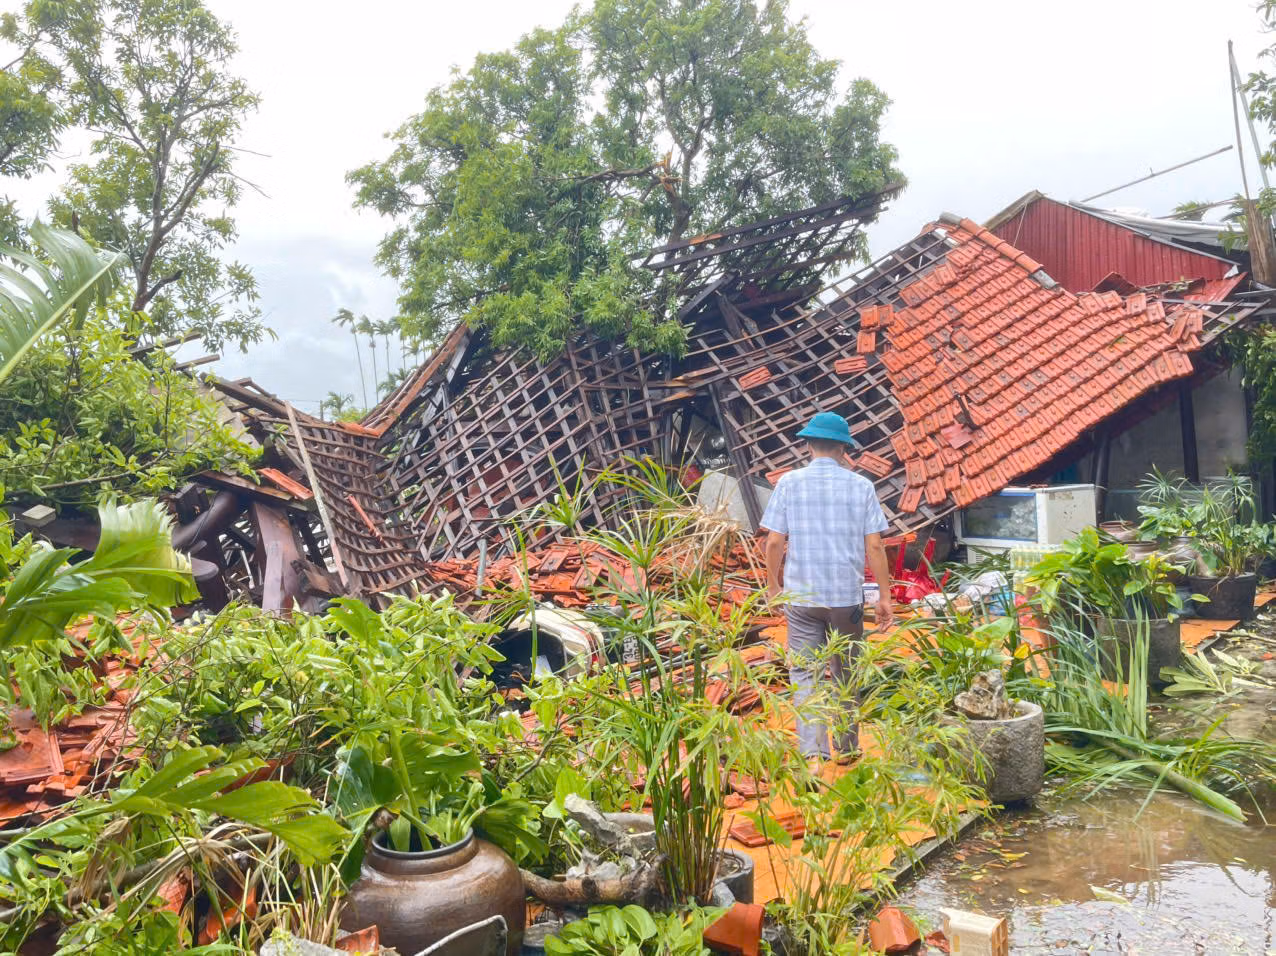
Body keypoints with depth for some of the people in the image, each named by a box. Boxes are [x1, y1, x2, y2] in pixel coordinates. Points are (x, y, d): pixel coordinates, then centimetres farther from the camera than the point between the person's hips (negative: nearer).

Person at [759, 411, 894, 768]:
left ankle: (812, 753, -8)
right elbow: (874, 545, -3)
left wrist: (773, 583, 11)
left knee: (805, 673, 3)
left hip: (802, 595, -1)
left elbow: (775, 541, -4)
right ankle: (846, 749, 30)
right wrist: (884, 597, 4)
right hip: (847, 594, 1)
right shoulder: (861, 486, -1)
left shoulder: (789, 482, -3)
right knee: (845, 674, 16)